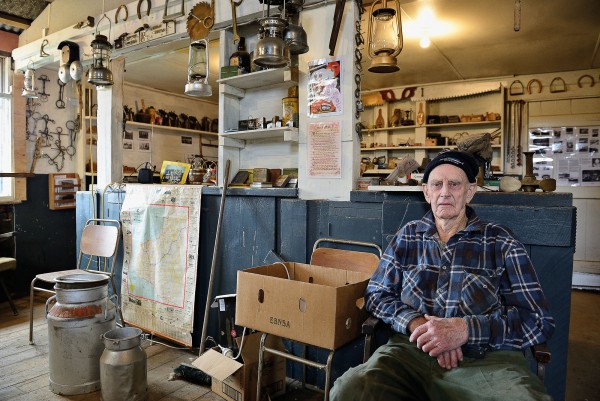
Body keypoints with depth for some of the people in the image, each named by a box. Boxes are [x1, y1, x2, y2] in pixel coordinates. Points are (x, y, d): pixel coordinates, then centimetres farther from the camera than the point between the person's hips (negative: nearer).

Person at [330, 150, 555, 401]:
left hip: (488, 356, 0)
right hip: (411, 350, 1)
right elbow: (376, 294, 13)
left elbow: (539, 320, 2)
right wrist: (416, 324, -8)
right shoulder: (407, 237, 14)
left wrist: (466, 329, -14)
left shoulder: (500, 243, 8)